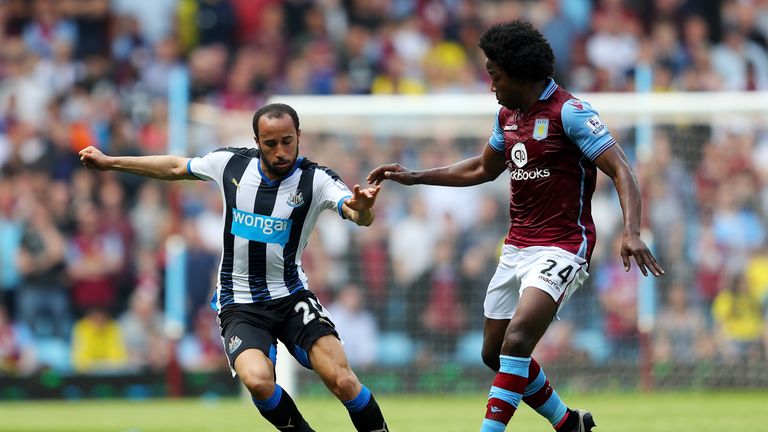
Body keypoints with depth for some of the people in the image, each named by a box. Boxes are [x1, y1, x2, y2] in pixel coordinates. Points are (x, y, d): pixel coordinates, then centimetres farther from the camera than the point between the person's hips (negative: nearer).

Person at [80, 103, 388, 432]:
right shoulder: (230, 163, -4)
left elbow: (361, 217, -29)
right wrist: (109, 162, 19)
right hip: (239, 303, 1)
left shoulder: (316, 179, -13)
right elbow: (176, 167, 14)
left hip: (291, 297, -1)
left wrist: (362, 208, -53)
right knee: (258, 380, -28)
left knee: (341, 380, -21)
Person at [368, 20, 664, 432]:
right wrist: (413, 177, 25)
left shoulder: (568, 112, -15)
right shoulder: (508, 116, 10)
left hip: (561, 248, -9)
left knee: (516, 341, -26)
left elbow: (621, 172, -20)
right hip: (517, 247, 9)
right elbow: (483, 169, 28)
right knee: (495, 355, 13)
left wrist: (631, 232, -34)